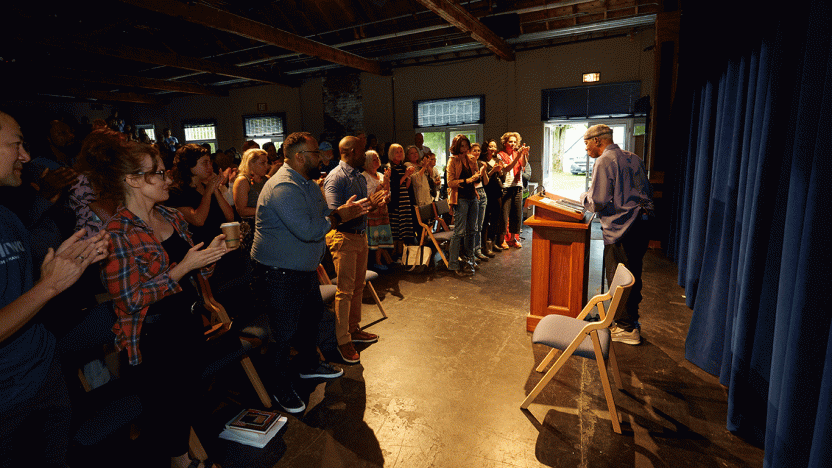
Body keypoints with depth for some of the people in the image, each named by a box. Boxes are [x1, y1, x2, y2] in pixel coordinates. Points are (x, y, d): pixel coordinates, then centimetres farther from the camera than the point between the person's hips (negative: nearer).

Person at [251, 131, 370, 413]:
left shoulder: (308, 183, 9)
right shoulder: (283, 187, -25)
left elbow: (321, 219, 13)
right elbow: (308, 230, -33)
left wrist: (345, 211, -7)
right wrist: (339, 216, -19)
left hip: (305, 270, 10)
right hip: (279, 275, -10)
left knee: (312, 315, 24)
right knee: (284, 332, 4)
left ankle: (308, 365, 47)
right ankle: (281, 387, 26)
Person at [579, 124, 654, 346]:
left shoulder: (604, 161, -11)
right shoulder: (633, 158, 14)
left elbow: (596, 202, -16)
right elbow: (648, 193, 19)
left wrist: (583, 196, 3)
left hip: (622, 227, -9)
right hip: (643, 222, 9)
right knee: (632, 276, 18)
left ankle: (626, 329, 12)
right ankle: (631, 321, 31)